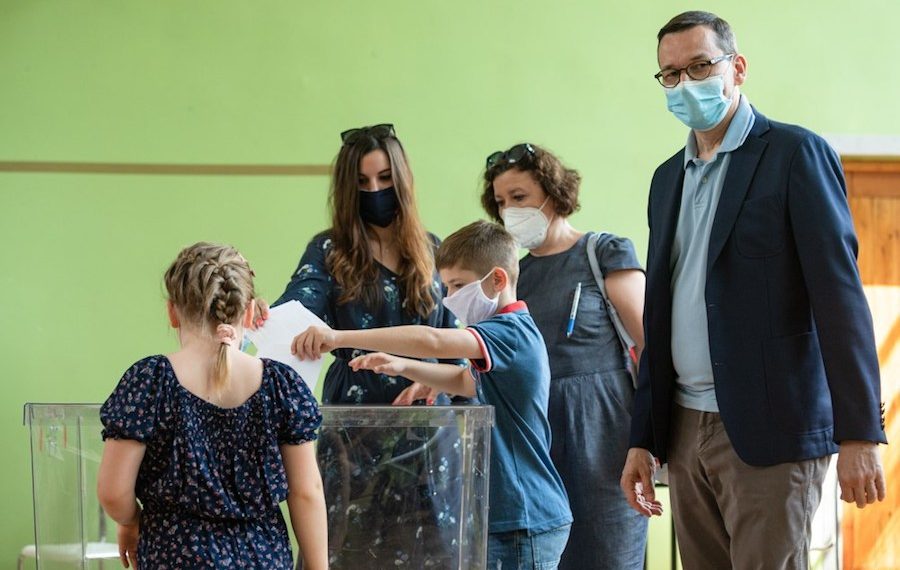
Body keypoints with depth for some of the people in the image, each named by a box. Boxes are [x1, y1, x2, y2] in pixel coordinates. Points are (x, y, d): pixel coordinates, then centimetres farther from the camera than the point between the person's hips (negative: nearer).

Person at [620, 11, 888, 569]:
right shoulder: (668, 178, 17)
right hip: (685, 432, 7)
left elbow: (840, 295, -11)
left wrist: (859, 435, -17)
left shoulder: (796, 154, -4)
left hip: (769, 430, -6)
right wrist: (643, 439, 15)